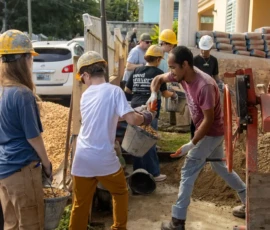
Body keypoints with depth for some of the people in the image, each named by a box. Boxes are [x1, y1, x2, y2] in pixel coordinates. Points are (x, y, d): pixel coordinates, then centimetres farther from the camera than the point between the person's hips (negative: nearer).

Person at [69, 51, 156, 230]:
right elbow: (131, 119, -18)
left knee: (80, 205, 14)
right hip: (104, 158, -3)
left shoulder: (85, 95, 7)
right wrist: (144, 117, 3)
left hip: (82, 159, 4)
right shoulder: (114, 90, -9)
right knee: (120, 193, 23)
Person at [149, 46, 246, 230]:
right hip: (213, 132, 9)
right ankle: (249, 202, 35)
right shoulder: (182, 75, -8)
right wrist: (154, 95, -14)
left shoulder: (205, 85, -33)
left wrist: (191, 145, -26)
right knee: (220, 166, 22)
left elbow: (208, 120, -29)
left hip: (211, 132, -9)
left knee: (188, 172, -4)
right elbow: (159, 78, 6)